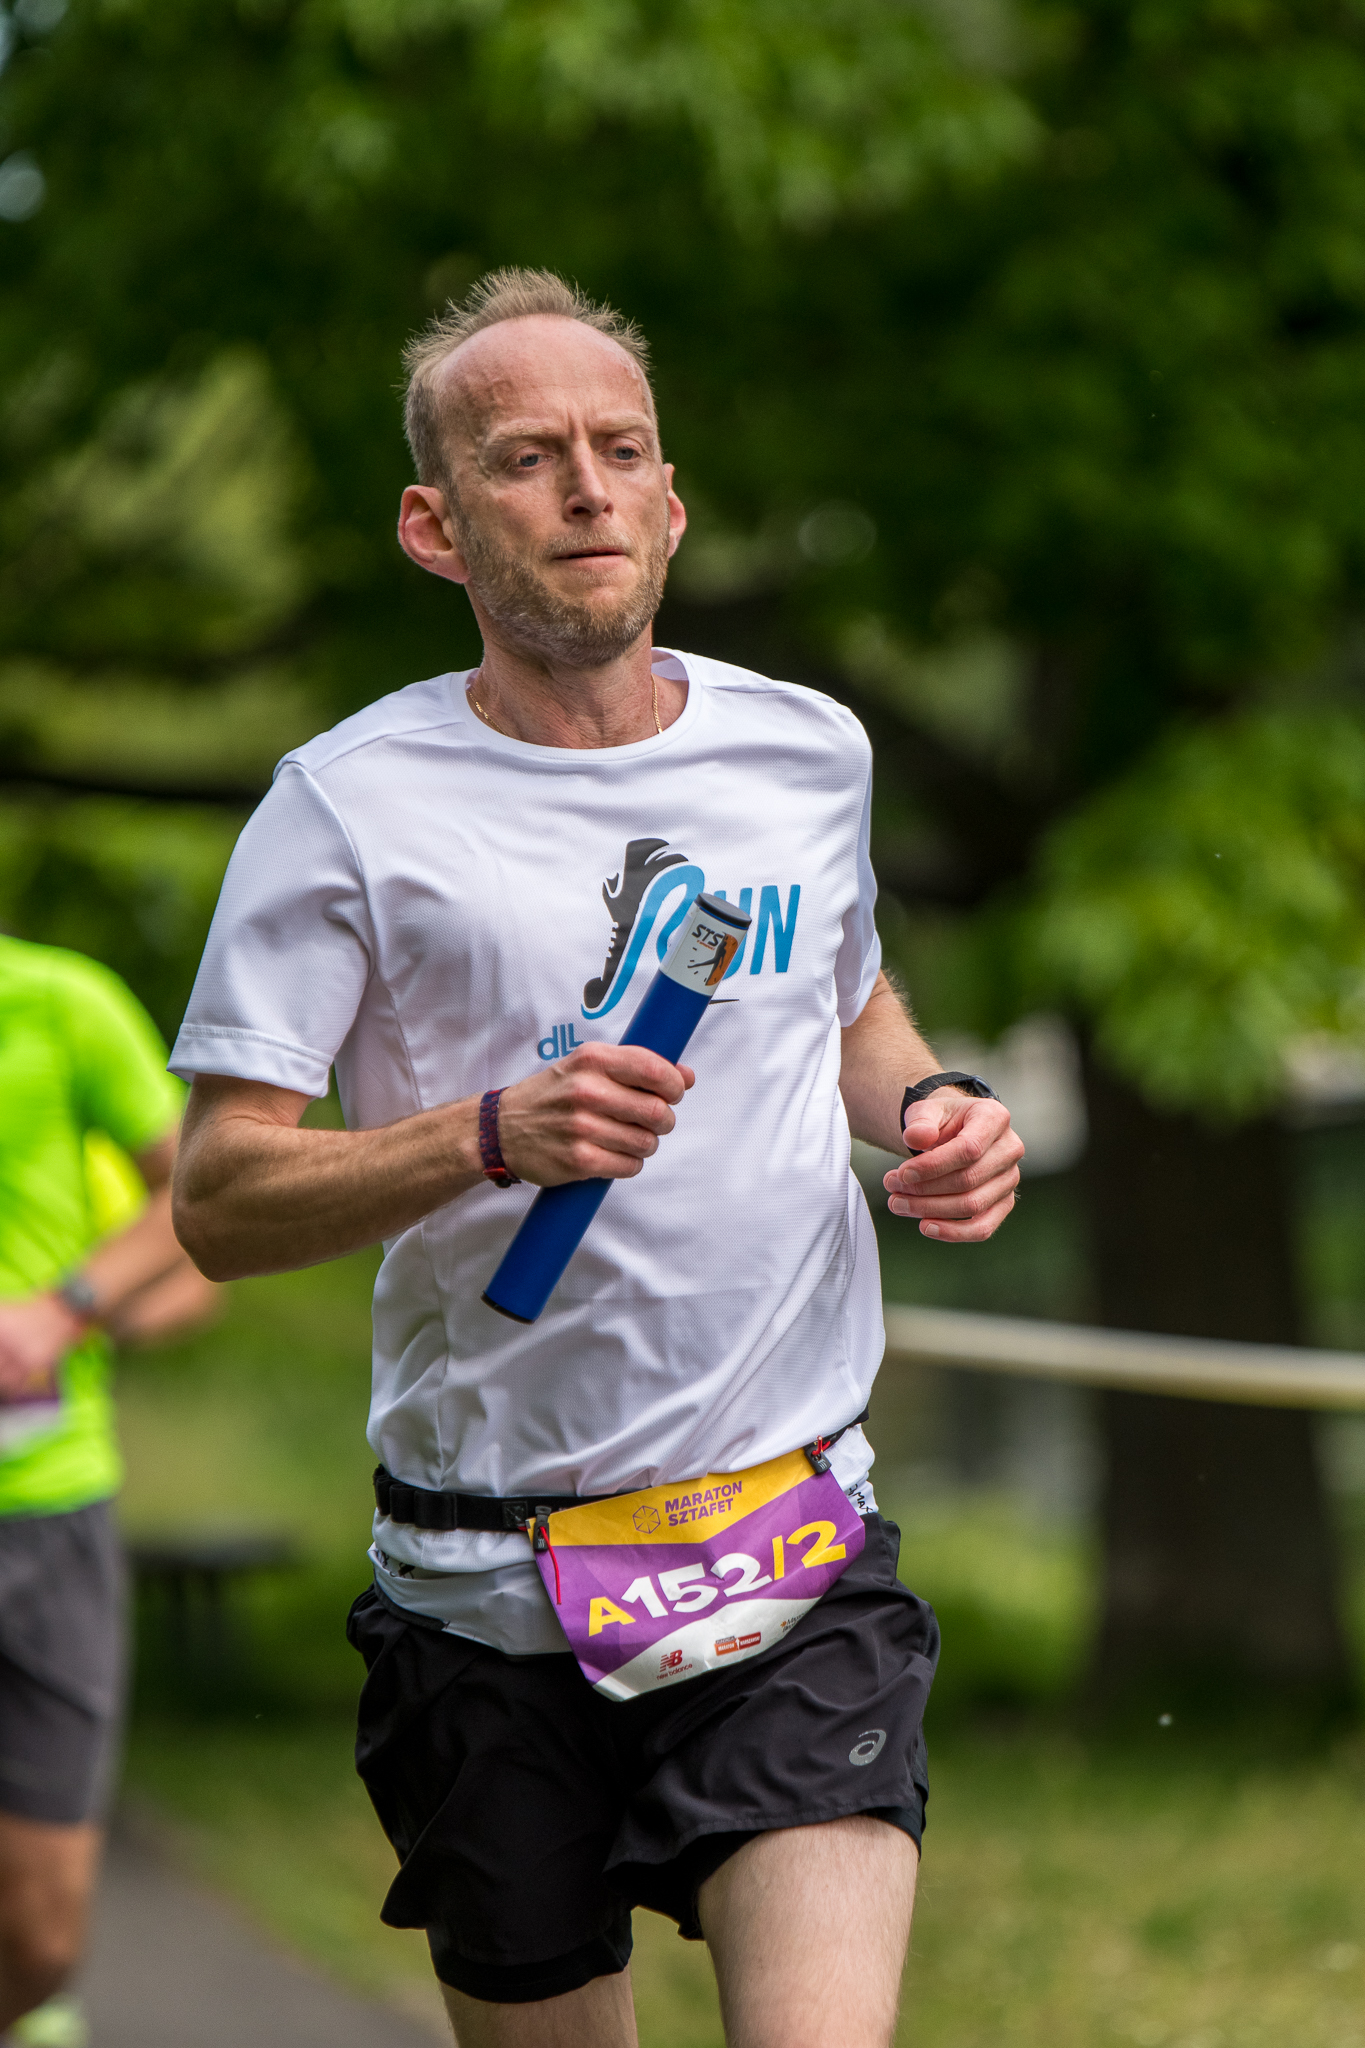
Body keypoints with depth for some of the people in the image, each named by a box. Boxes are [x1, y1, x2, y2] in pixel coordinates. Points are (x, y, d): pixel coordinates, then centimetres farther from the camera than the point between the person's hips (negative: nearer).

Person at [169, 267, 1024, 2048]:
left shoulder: (809, 751, 8)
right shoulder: (349, 804, -5)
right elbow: (219, 1203, -8)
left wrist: (931, 1110, 5)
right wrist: (494, 1136, -23)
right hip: (486, 1590, -1)